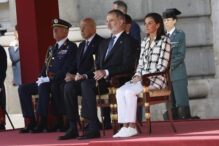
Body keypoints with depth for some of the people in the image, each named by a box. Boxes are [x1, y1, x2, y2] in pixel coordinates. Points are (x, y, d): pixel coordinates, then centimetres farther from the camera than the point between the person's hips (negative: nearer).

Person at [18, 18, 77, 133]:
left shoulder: (71, 47, -5)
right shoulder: (52, 48, 21)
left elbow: (66, 70, -16)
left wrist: (49, 79, -19)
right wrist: (41, 78, 1)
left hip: (60, 82, -9)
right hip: (46, 82, 9)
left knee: (43, 87, -36)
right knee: (23, 89, -4)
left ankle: (42, 123, -32)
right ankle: (32, 122, -8)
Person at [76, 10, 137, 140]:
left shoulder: (128, 41, 0)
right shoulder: (105, 43, 27)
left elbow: (128, 66, -12)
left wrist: (106, 72, -23)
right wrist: (85, 75, 3)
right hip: (101, 80, 7)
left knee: (86, 84, -33)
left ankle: (93, 128, -30)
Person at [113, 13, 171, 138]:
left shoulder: (164, 41, -3)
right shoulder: (145, 42, 20)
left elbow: (162, 66, -10)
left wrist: (144, 77, -14)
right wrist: (137, 75, -1)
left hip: (156, 79, -7)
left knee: (129, 92, -29)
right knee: (120, 91, -20)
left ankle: (132, 127, -26)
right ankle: (125, 126, -26)